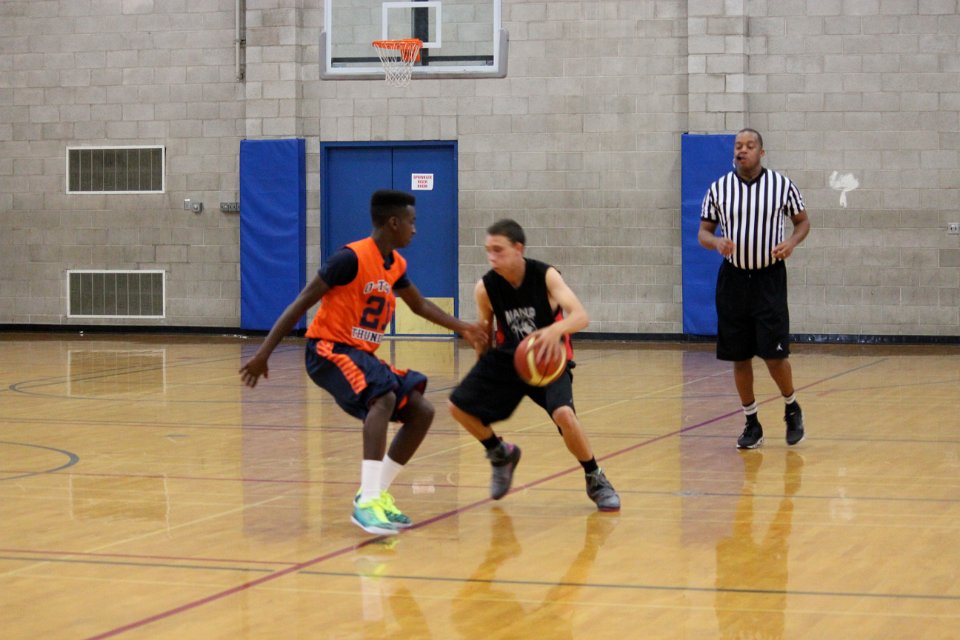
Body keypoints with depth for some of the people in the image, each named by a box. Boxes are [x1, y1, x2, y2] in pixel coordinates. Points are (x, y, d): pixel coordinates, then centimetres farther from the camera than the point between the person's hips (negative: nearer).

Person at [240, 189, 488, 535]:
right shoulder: (352, 258, -18)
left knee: (422, 411, 2)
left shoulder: (395, 264, 8)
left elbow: (420, 305, 28)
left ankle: (376, 493, 7)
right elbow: (301, 303, -17)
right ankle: (366, 502, -38)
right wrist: (264, 353, -19)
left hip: (362, 354, 9)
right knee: (383, 398, -33)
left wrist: (462, 328, 20)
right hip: (329, 350, -9)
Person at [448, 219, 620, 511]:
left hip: (549, 359, -4)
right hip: (507, 357, 4)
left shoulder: (545, 276, -21)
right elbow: (485, 329, 7)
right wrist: (483, 372, 8)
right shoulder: (485, 288, -11)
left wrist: (556, 330, -54)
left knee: (564, 414, -29)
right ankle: (500, 454, 26)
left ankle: (596, 481, -5)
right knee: (459, 405, -3)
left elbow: (581, 316, -33)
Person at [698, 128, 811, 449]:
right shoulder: (718, 189, 2)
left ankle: (792, 408, 20)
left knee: (774, 355, -7)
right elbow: (703, 232, 7)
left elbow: (803, 220, 10)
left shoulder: (782, 185, -1)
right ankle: (751, 423, 17)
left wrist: (792, 242, -11)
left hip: (769, 277, -2)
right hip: (733, 279, 2)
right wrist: (716, 242, -16)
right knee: (739, 357, 4)